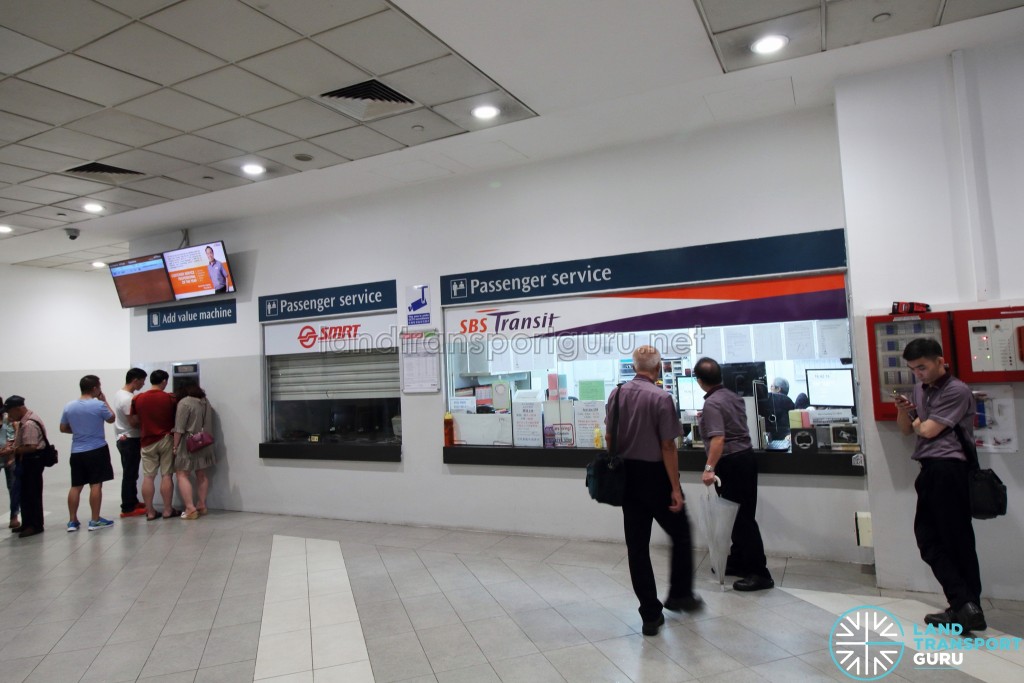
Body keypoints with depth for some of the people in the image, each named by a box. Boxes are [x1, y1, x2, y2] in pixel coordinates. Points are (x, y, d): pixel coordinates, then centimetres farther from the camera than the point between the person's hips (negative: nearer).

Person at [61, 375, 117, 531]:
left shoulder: (69, 406, 2)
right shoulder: (99, 405, -13)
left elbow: (63, 429, 10)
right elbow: (111, 419, 5)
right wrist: (104, 401, 10)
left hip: (76, 452, 5)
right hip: (97, 450, -5)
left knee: (75, 486, 10)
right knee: (96, 485, 0)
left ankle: (72, 521, 14)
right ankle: (95, 521, 3)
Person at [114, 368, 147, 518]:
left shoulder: (119, 393, 8)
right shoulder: (129, 399, -22)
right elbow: (134, 423, -22)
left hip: (124, 439, 10)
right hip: (130, 440, -10)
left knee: (130, 473, 18)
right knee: (130, 475, -3)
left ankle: (132, 502, 28)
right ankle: (128, 509, 3)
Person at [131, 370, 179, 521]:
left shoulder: (137, 399, -2)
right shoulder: (170, 398, -8)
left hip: (147, 442, 2)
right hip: (166, 440, -2)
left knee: (148, 477, 6)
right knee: (166, 475, 2)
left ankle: (150, 512, 9)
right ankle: (168, 510, 6)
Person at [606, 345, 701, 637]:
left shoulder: (617, 394, 1)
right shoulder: (661, 397, -16)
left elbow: (608, 437, 7)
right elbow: (668, 447, -16)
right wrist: (675, 488, -11)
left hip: (626, 477, 5)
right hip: (654, 476, -5)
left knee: (637, 545, 9)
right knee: (680, 535, 18)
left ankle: (650, 615, 16)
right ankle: (679, 595, 30)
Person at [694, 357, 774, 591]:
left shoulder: (712, 404, -18)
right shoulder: (733, 396, 10)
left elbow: (718, 438, -28)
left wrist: (709, 468, -31)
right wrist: (704, 420, 39)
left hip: (731, 463, -10)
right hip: (745, 456, 10)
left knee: (741, 518, -3)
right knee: (740, 515, 17)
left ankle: (760, 574, 2)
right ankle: (738, 562, 29)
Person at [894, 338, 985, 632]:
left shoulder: (957, 391, -7)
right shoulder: (920, 389, 18)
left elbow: (928, 430, -13)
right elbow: (906, 429, 21)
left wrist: (917, 422, 9)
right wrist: (902, 410, 1)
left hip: (948, 469, -8)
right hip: (930, 469, 8)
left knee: (957, 539, -4)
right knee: (929, 537, 7)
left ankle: (966, 605, 2)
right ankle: (965, 605, 13)